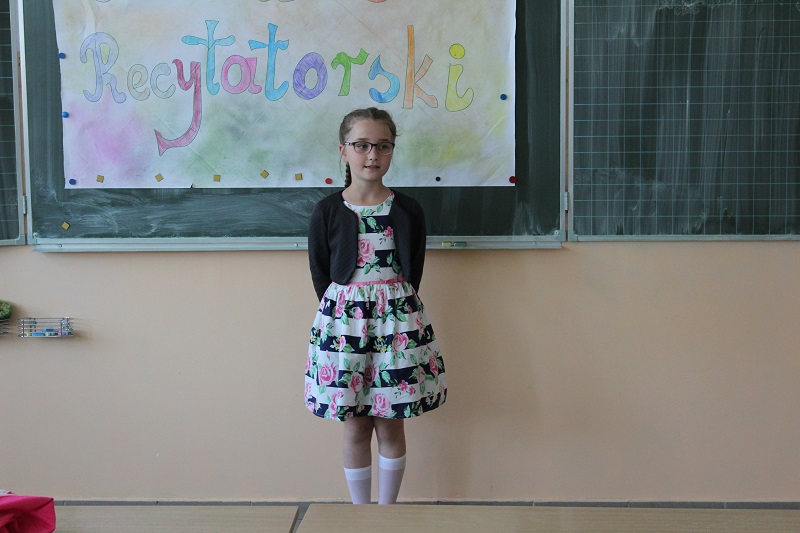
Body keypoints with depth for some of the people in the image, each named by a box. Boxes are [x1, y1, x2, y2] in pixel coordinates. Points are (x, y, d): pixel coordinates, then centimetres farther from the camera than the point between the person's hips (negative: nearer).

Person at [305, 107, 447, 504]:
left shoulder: (408, 211, 0)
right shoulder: (327, 211, -2)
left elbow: (413, 274, 5)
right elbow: (320, 275, 2)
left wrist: (391, 310, -2)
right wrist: (344, 313, -2)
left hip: (397, 319, 1)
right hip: (343, 319, 0)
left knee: (391, 426, 8)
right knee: (355, 428, 8)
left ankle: (387, 510, 24)